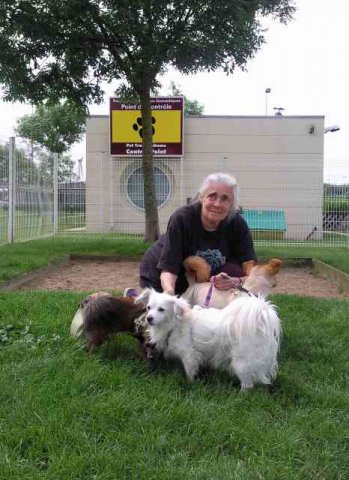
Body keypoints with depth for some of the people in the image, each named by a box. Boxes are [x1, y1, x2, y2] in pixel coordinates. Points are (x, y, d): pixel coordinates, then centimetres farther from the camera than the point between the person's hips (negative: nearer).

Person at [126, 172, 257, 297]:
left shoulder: (237, 224, -22)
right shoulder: (181, 218, -30)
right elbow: (168, 267, -32)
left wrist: (234, 281, -45)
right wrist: (169, 292, -54)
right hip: (161, 278, -2)